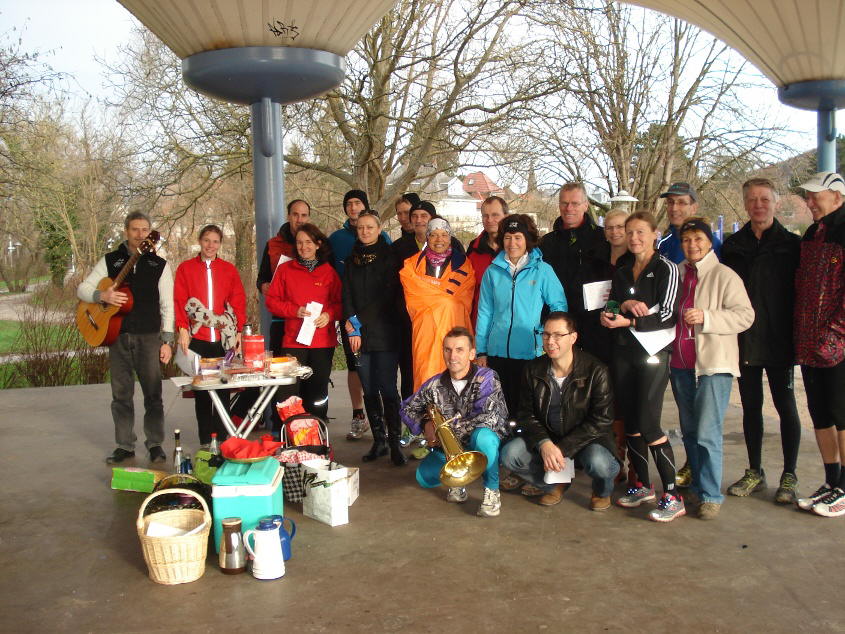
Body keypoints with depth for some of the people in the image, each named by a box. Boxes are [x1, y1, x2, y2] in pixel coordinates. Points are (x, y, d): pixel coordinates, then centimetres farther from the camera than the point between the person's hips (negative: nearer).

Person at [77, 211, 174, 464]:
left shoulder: (159, 265, 4)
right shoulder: (110, 261, 8)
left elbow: (167, 306, 3)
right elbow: (82, 289, 6)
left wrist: (167, 341, -4)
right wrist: (102, 296, -15)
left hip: (149, 336, -1)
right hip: (117, 336, 2)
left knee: (153, 393, -1)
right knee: (121, 393, 6)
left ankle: (155, 444, 10)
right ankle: (125, 446, 15)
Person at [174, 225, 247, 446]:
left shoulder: (229, 269, 10)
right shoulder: (185, 268, 7)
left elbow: (239, 301, 8)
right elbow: (180, 301, 1)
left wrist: (239, 331, -1)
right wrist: (183, 329, -11)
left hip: (224, 338, 1)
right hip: (197, 337, -1)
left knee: (223, 389, 3)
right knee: (201, 392, 2)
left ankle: (222, 439, 9)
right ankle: (205, 440, 8)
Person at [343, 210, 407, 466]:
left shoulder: (389, 257, 2)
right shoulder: (352, 260, 15)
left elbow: (388, 295, -5)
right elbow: (347, 295, 9)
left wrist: (358, 320, -8)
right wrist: (352, 326, -5)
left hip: (384, 333, -4)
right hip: (359, 334, 4)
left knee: (387, 388, -8)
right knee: (369, 390, 5)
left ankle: (395, 442, -2)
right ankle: (379, 441, 13)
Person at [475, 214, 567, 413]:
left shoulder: (542, 270, -1)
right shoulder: (493, 272, 6)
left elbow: (559, 305, 3)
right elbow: (485, 313, 9)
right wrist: (481, 351, 7)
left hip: (530, 352, -2)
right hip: (497, 352, 2)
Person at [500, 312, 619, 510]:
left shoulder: (596, 371, -14)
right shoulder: (533, 370, -3)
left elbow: (600, 420, -16)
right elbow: (526, 414, -1)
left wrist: (562, 449, -23)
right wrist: (544, 444, -21)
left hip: (587, 439, -3)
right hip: (545, 438, 4)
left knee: (599, 463, -36)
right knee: (509, 454, -21)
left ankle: (602, 491, 4)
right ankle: (555, 484, 7)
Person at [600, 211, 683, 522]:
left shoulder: (665, 269, -3)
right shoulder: (621, 273, 16)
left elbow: (666, 314, -12)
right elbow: (611, 307, 9)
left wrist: (628, 321, -19)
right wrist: (625, 305, -12)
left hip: (653, 353, -6)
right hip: (623, 353, 6)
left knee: (648, 424, -12)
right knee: (630, 421, 9)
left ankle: (673, 496, -4)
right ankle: (643, 484, 23)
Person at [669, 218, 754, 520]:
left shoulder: (724, 275, -5)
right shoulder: (676, 275, 14)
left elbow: (745, 315, -12)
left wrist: (706, 317, -20)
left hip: (713, 364, -6)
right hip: (681, 365, 6)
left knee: (707, 432, -11)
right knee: (689, 431, 13)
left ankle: (711, 495, -3)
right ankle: (697, 485, 25)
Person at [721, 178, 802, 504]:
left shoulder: (791, 244, 0)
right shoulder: (733, 245, 8)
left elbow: (800, 292, -1)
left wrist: (796, 336, -8)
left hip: (778, 342, -3)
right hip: (743, 340, 3)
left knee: (786, 406, 4)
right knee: (750, 406, 10)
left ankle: (789, 477, 14)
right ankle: (755, 473, 22)